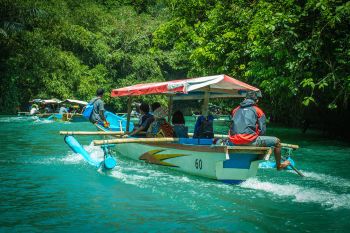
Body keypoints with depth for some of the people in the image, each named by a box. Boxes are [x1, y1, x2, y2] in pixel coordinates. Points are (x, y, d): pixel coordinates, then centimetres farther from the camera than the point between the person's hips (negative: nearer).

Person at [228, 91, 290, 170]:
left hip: (234, 142, 5)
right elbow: (262, 130, 1)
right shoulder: (258, 111, 6)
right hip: (250, 141, -5)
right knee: (277, 141, 12)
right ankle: (279, 165, 27)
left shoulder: (236, 110, 18)